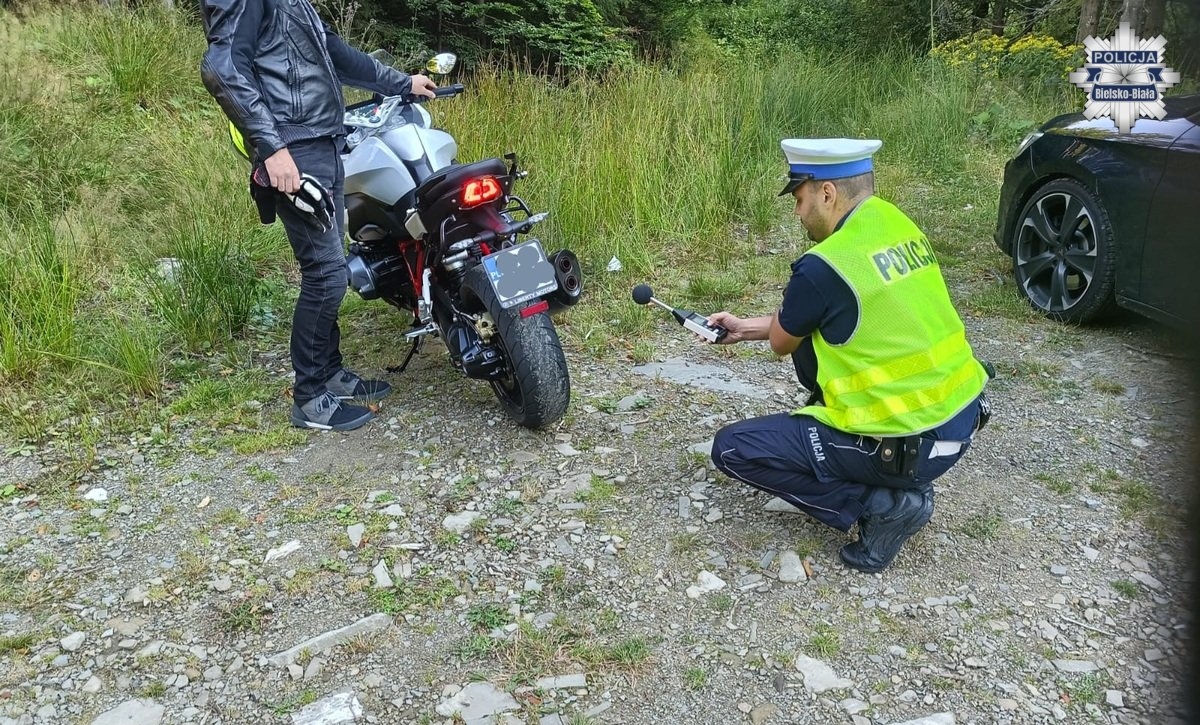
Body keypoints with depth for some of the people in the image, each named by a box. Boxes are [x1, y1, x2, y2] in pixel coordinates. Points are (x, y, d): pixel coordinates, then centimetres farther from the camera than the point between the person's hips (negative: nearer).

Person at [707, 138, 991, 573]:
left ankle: (882, 504, -2)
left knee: (732, 449, 0)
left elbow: (781, 342, 1)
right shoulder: (898, 225, 6)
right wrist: (747, 328, 20)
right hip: (960, 416, 8)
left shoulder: (824, 265, -20)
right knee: (814, 338, 24)